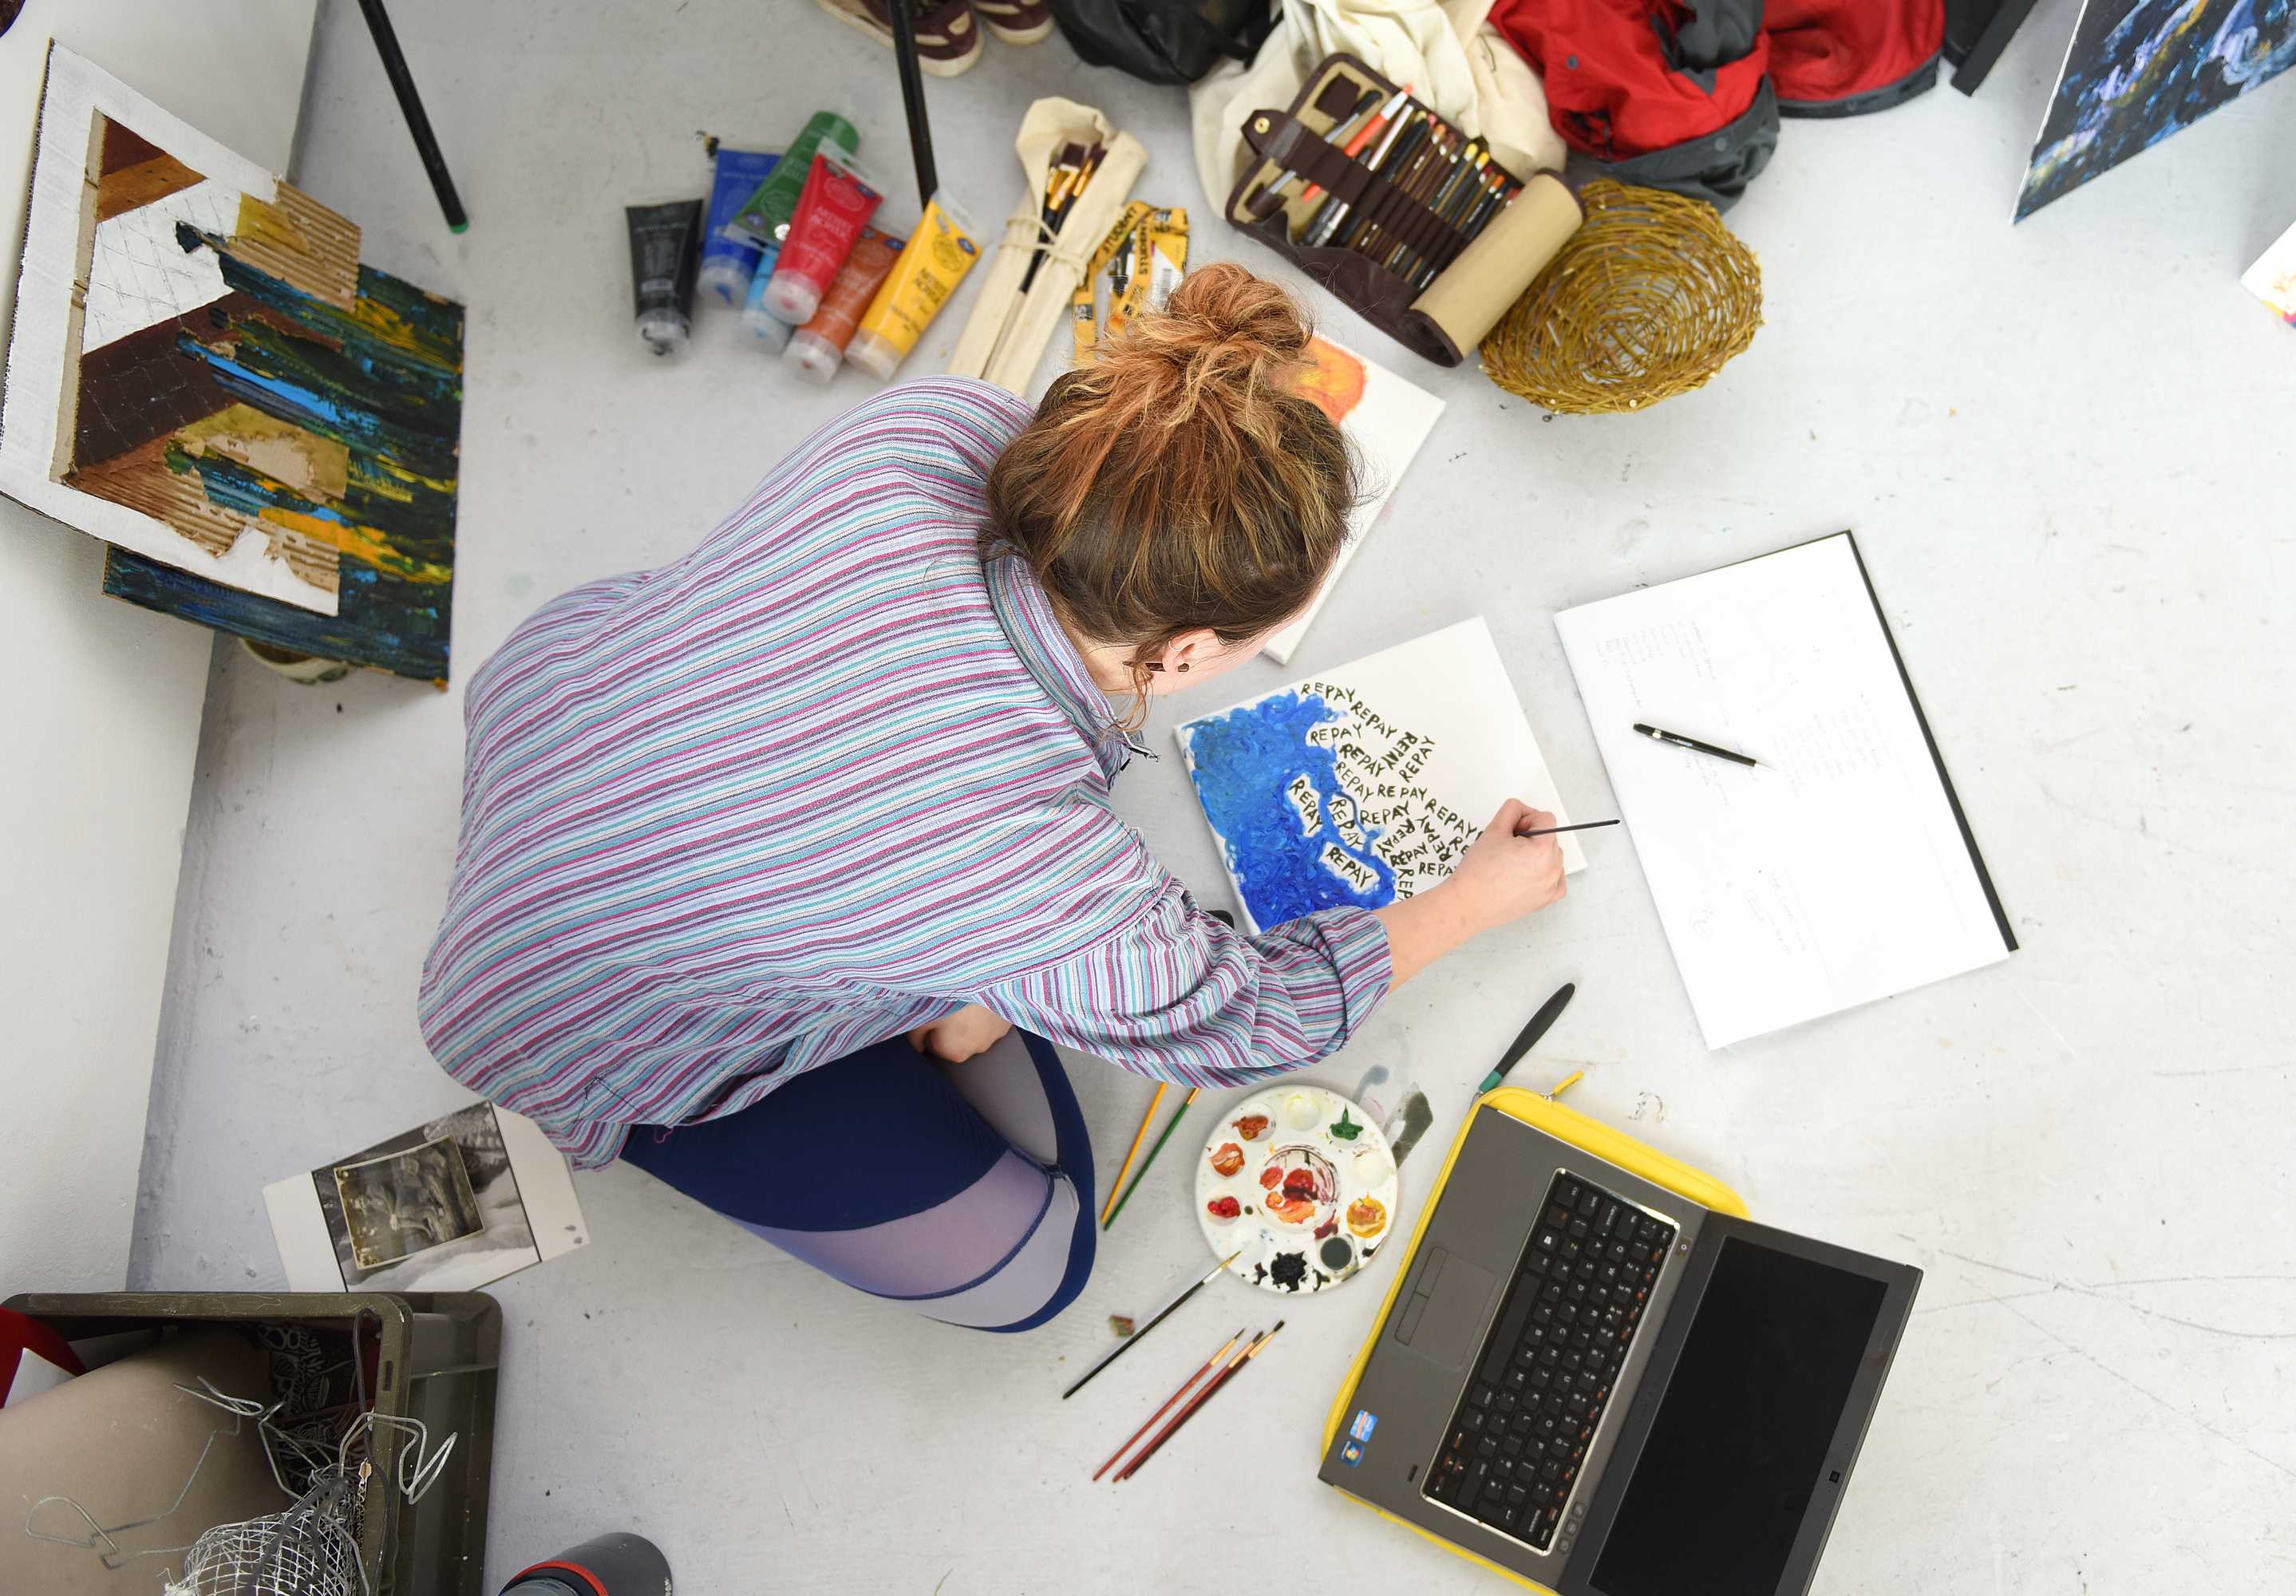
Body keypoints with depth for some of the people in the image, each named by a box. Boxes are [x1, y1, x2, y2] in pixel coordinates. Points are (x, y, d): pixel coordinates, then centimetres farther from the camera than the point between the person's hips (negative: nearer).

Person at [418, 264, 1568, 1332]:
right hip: (583, 1026, -6)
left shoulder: (943, 426, -26)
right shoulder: (1052, 891, -38)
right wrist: (1476, 899, 0)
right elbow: (1248, 1019, -15)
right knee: (1023, 1267, 4)